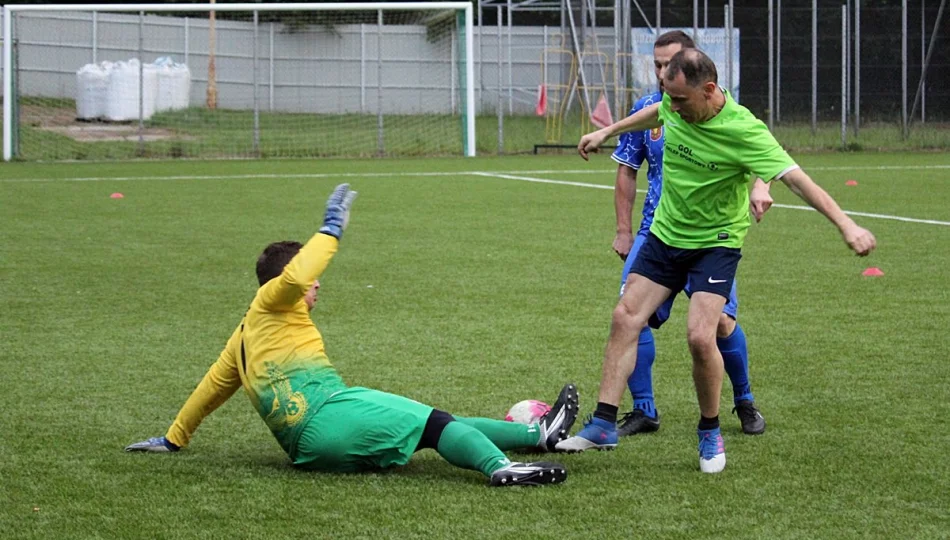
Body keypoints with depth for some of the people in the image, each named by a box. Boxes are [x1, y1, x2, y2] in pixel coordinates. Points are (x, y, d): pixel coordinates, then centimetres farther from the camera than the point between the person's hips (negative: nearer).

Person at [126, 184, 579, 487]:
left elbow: (213, 385, 36)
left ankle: (539, 434, 2)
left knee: (436, 424, 6)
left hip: (307, 451, 9)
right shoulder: (270, 305, 5)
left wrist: (174, 438, 44)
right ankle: (499, 467, -41)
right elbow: (295, 277, -18)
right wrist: (331, 230, -8)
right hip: (329, 417, -9)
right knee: (434, 422, -17)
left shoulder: (246, 335, 31)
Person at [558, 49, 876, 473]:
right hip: (666, 233, 6)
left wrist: (846, 225, -38)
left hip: (716, 243, -6)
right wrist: (606, 132, 28)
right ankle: (603, 425, 3)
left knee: (699, 336, -19)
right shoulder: (675, 105, -10)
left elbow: (795, 178, -30)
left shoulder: (743, 131, -27)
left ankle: (710, 433, 4)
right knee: (625, 318, -4)